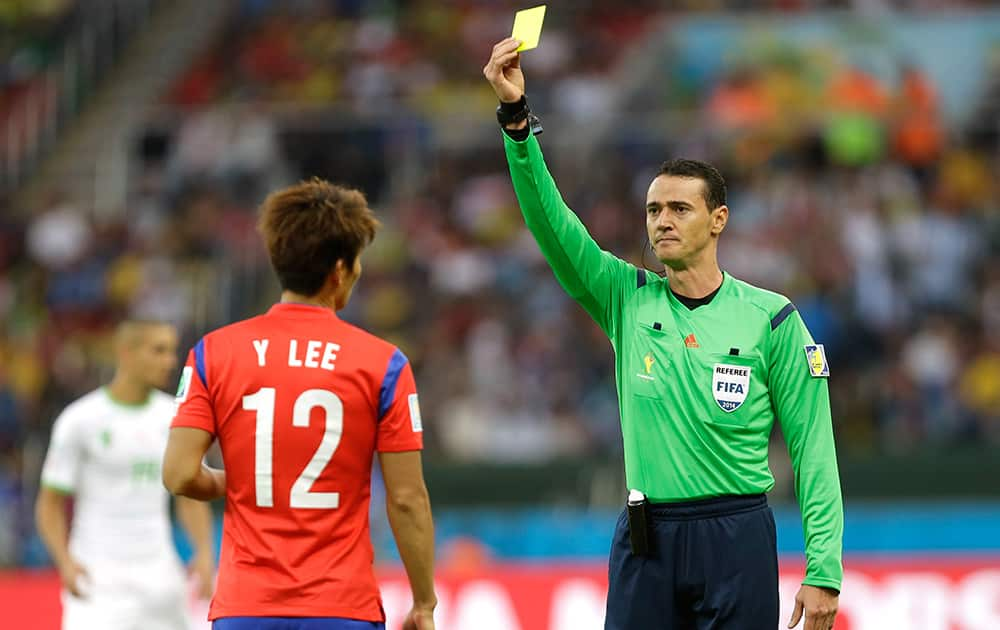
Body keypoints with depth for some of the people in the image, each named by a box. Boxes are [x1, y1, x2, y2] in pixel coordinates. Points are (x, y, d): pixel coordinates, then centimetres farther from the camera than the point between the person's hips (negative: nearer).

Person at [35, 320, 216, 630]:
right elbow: (51, 503, -1)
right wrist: (65, 561, -18)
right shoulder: (80, 420, -6)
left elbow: (191, 499, 15)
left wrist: (204, 552, -3)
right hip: (99, 579, -5)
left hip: (159, 578, 5)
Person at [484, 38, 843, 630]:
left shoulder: (771, 317, 0)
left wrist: (823, 570, -9)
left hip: (736, 537, -2)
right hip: (645, 539, 2)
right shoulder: (627, 299, 7)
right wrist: (516, 116, -18)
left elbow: (813, 447, -1)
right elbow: (550, 221, -5)